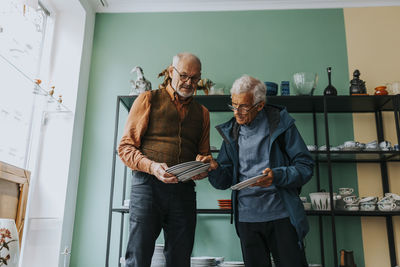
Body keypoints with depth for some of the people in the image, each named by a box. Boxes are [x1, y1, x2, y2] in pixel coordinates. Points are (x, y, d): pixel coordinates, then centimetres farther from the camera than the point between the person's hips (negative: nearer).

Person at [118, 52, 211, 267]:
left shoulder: (202, 113, 19)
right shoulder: (148, 100, 8)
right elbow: (125, 147, 2)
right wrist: (152, 166, -16)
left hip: (184, 191, 4)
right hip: (148, 185, -3)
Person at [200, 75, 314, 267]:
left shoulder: (280, 124, -2)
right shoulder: (231, 132, 7)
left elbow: (306, 166, -4)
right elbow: (224, 182, 8)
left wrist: (277, 176, -21)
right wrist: (215, 168, -14)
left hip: (281, 215, -2)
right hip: (247, 217, 3)